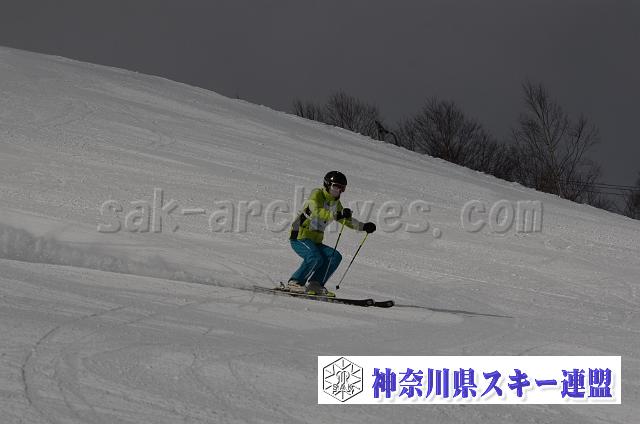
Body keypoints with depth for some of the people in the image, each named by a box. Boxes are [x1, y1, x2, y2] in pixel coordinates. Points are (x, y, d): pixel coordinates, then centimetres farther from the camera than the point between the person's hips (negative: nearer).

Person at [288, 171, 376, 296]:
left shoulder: (335, 203, 14)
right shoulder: (317, 194, -10)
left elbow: (347, 220, 25)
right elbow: (317, 212, -30)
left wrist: (363, 226, 10)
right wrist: (336, 215, -44)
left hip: (314, 241, 8)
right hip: (299, 236, -8)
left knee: (335, 257, -10)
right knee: (315, 258, -31)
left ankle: (315, 285, -11)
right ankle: (295, 282, -17)